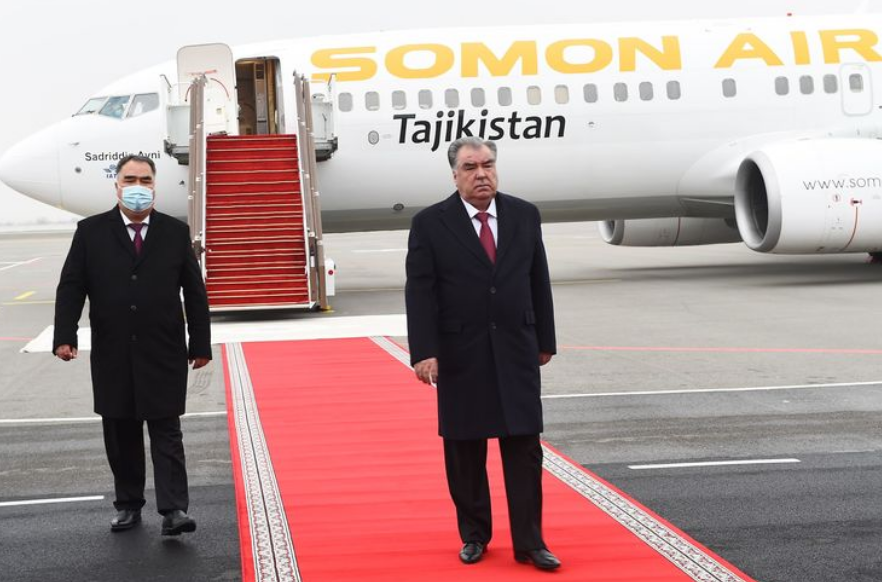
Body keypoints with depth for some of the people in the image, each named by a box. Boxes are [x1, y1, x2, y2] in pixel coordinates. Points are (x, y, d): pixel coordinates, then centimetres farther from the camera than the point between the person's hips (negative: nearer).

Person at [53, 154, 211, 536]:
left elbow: (195, 292, 6)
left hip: (164, 355, -1)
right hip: (112, 355, 1)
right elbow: (70, 287, 2)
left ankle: (173, 510, -5)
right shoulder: (91, 232, 4)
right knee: (120, 435, 10)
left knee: (166, 433, -3)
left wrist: (200, 345, 2)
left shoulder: (176, 232, 5)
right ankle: (128, 505, 21)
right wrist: (65, 337, -9)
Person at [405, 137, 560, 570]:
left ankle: (529, 542, 8)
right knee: (464, 452, 7)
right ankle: (474, 535, 22)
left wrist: (545, 340, 9)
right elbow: (419, 292, -7)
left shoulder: (524, 216, 6)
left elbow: (539, 283, 10)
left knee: (524, 448, 1)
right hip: (460, 355, -2)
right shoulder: (430, 224, -4)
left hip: (517, 353, 2)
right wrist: (424, 352, -15)